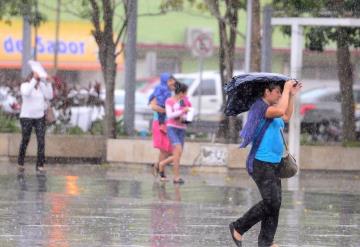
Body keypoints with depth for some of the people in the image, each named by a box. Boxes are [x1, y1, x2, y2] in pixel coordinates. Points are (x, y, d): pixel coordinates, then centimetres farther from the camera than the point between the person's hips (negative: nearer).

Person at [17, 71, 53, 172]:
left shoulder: (42, 86, 4)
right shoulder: (25, 85, -6)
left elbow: (49, 96, -6)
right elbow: (26, 92, -28)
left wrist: (48, 82, -13)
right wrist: (34, 79, -29)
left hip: (40, 117, 3)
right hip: (26, 117, -3)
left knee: (41, 141, -8)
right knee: (25, 140, 5)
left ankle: (40, 165, -5)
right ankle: (20, 163, 22)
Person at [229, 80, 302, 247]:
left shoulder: (270, 108, 15)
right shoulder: (260, 107, -14)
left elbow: (286, 117, 28)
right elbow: (280, 111, -30)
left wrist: (291, 95, 19)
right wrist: (286, 89, -18)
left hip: (274, 163, 10)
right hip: (262, 163, -10)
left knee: (275, 203, 6)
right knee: (271, 202, -12)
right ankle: (238, 228, 0)